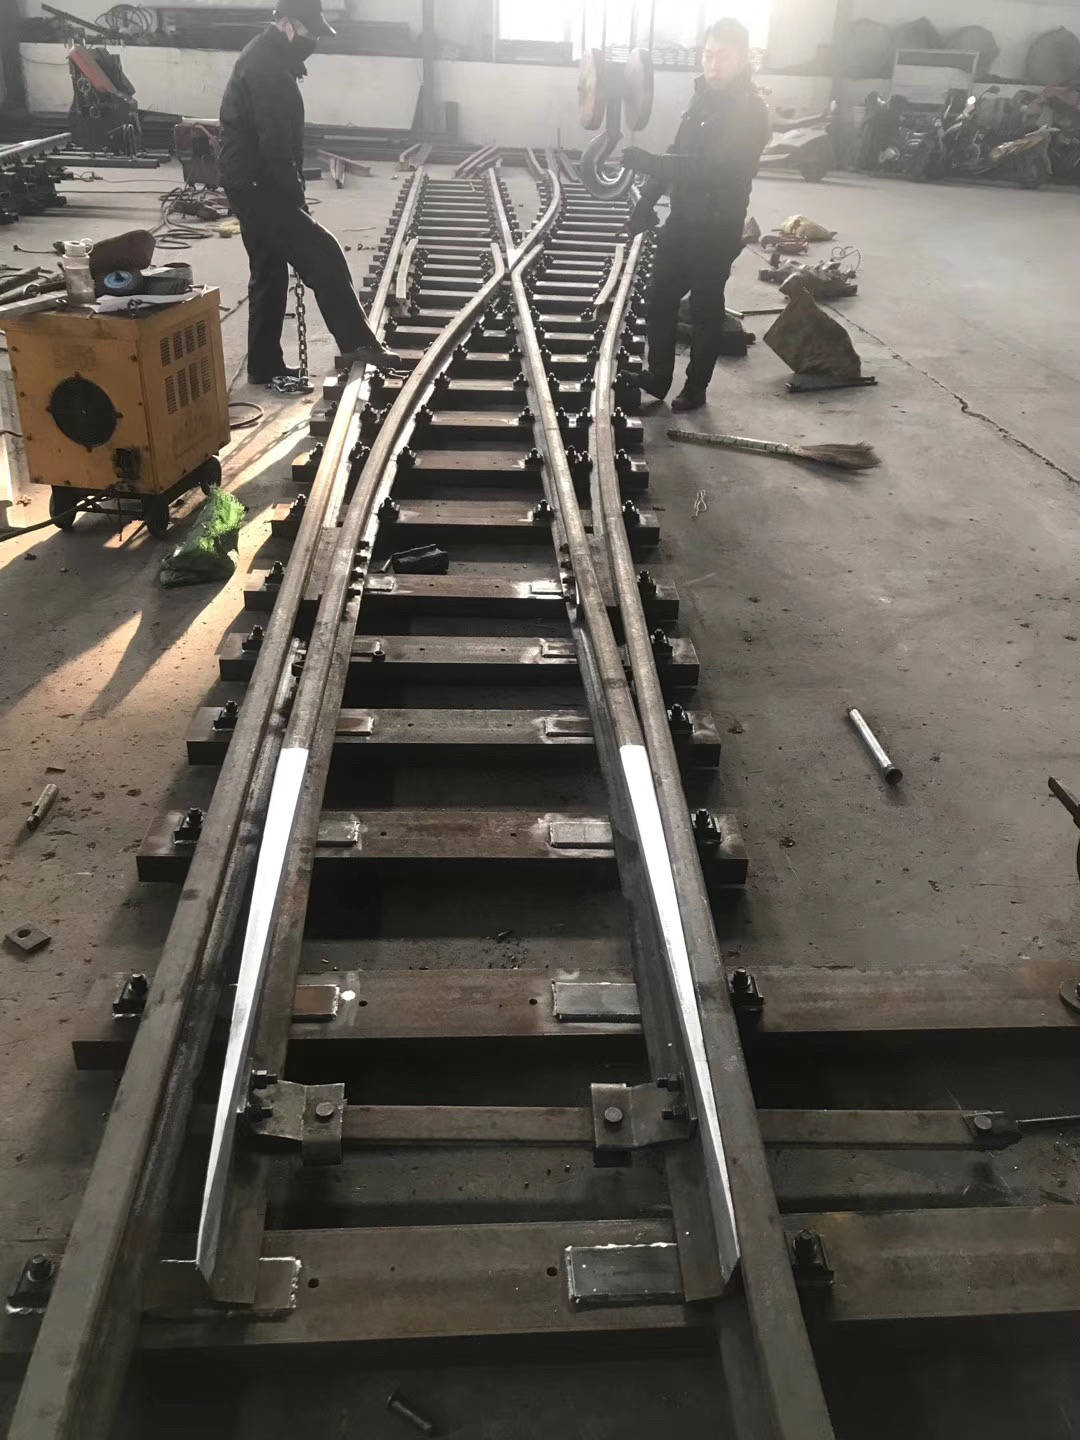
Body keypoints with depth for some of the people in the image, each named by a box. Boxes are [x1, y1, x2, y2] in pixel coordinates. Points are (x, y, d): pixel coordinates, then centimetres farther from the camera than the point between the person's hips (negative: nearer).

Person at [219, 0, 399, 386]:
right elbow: (274, 143, -23)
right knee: (323, 254, -11)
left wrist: (291, 189, 15)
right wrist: (295, 193, -13)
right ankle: (356, 343, -7)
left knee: (269, 274, 13)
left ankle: (265, 366, 18)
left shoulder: (267, 58, 17)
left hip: (254, 185, 11)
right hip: (257, 186, -11)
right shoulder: (267, 68, -18)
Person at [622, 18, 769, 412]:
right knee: (659, 300, 9)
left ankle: (695, 389, 15)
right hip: (682, 221, 8)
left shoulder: (750, 111, -16)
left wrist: (650, 163, -35)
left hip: (717, 229, -7)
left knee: (705, 309, 2)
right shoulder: (704, 97, 10)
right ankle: (658, 377, 23)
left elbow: (714, 167, -28)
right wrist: (648, 199, 14)